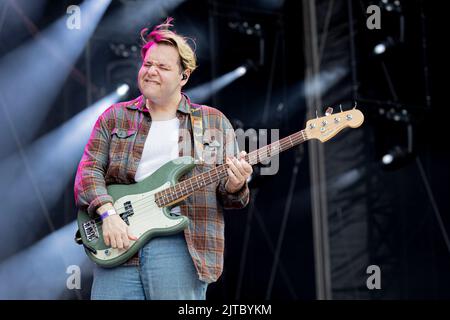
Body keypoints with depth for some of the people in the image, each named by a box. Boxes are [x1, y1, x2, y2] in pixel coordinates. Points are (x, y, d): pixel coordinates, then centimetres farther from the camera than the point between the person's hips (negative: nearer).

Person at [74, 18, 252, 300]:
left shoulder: (215, 123, 12)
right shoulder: (115, 118, 13)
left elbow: (229, 194, 11)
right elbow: (89, 169, 5)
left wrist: (233, 187, -13)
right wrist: (108, 212, -12)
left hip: (182, 245, -1)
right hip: (118, 242, 1)